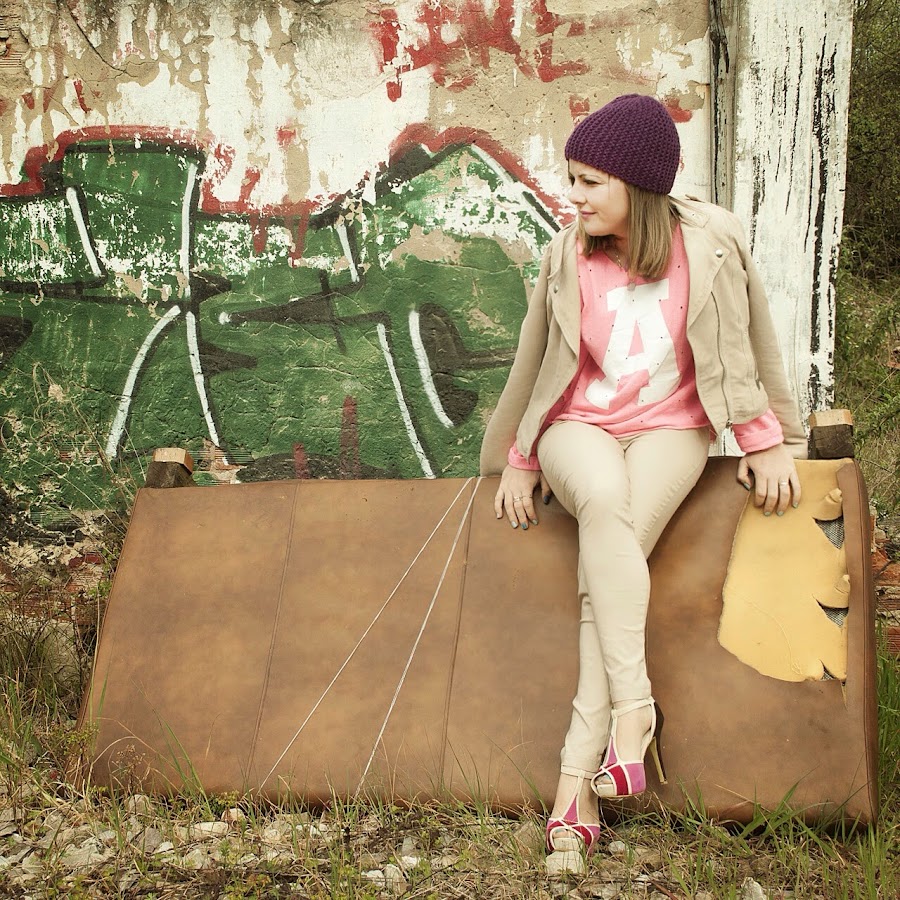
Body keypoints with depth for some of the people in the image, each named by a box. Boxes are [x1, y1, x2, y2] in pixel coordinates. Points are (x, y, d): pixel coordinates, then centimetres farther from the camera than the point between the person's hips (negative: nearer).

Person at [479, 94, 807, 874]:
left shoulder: (709, 245, -8)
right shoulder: (568, 257, -5)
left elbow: (745, 348, 2)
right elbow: (539, 363, 6)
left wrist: (767, 441, 0)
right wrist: (519, 457, 9)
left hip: (670, 428, -1)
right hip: (579, 426, 1)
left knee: (617, 546, -30)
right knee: (602, 497, -37)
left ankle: (576, 783, -29)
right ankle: (633, 706, -35)